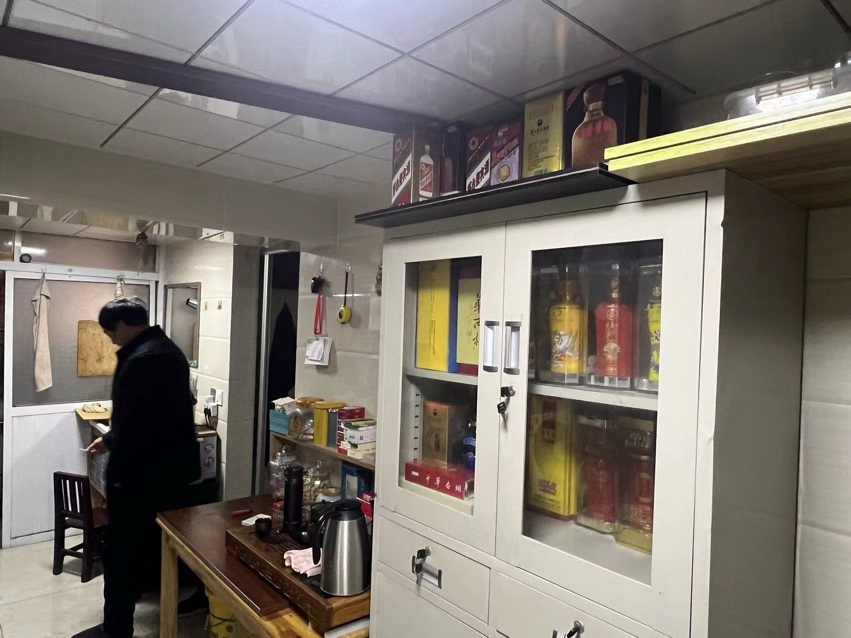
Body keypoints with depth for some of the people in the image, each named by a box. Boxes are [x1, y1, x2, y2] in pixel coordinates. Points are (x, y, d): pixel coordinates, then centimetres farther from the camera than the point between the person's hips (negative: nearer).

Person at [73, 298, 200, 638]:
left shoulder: (142, 360, -23)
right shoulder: (168, 350, 10)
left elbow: (135, 425, -25)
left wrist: (115, 478, -16)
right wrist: (110, 440, 23)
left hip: (143, 474, -10)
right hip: (171, 468, 10)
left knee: (122, 552, 6)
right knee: (162, 543, 23)